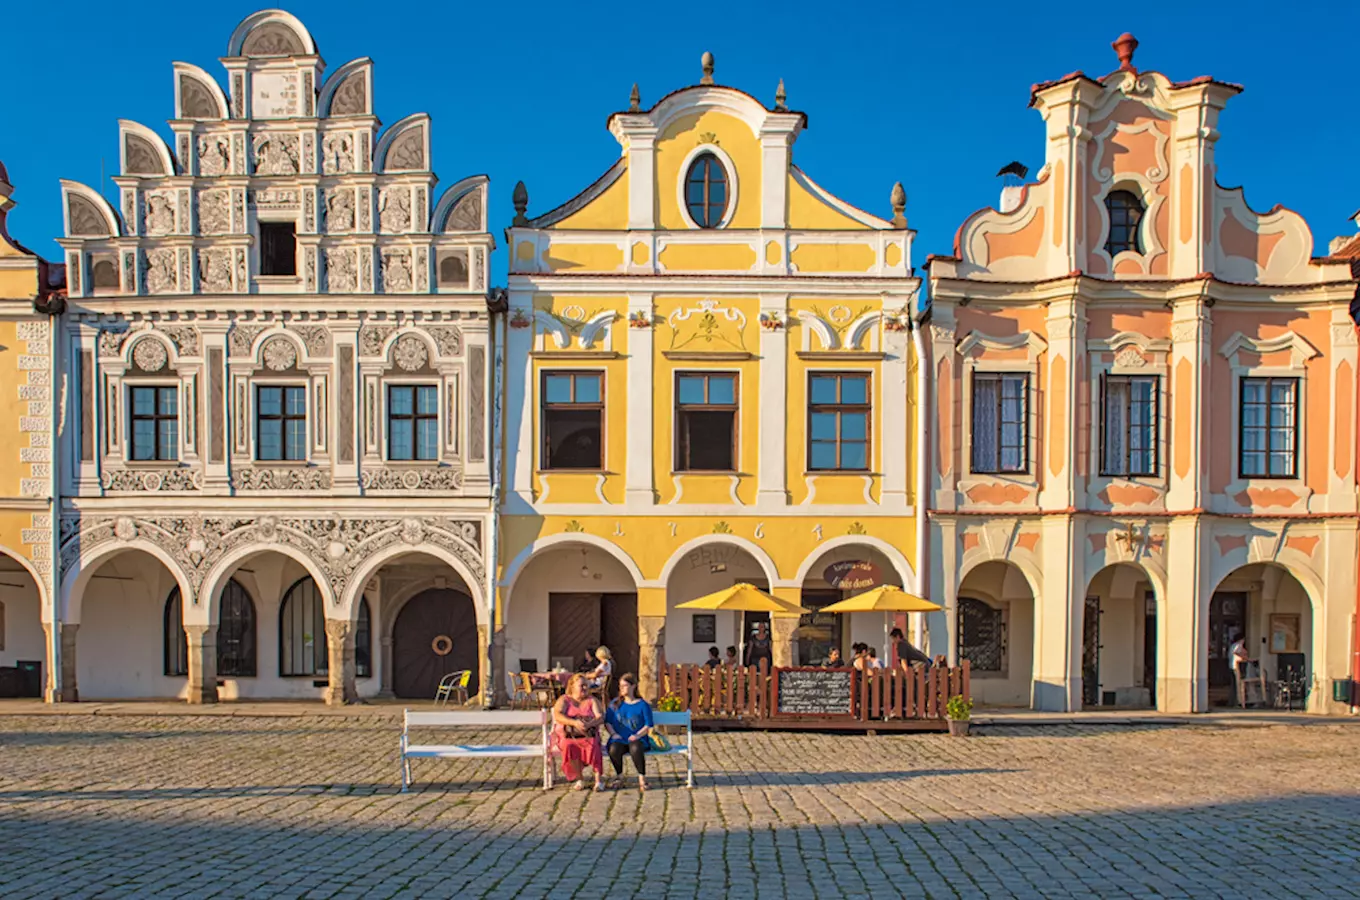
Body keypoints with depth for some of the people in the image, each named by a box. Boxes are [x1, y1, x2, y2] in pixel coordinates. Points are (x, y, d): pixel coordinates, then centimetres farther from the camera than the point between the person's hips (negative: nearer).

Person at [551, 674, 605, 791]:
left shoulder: (592, 700, 12)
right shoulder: (564, 700, 8)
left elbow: (601, 718, -2)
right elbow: (558, 716, -11)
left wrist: (589, 724, -25)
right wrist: (574, 723, -28)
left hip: (588, 736, 1)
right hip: (566, 736, -1)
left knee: (593, 745, -33)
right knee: (570, 746, -35)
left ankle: (599, 778, -27)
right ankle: (579, 779, -20)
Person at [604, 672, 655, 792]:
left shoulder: (642, 705, 7)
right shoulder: (615, 703, 17)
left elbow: (648, 725, 2)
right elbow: (607, 721, 12)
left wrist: (637, 735, -15)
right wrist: (613, 733, -6)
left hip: (637, 739, -2)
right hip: (619, 739, 2)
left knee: (635, 749, -39)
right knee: (613, 749, -34)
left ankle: (642, 778, -18)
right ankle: (619, 776, -8)